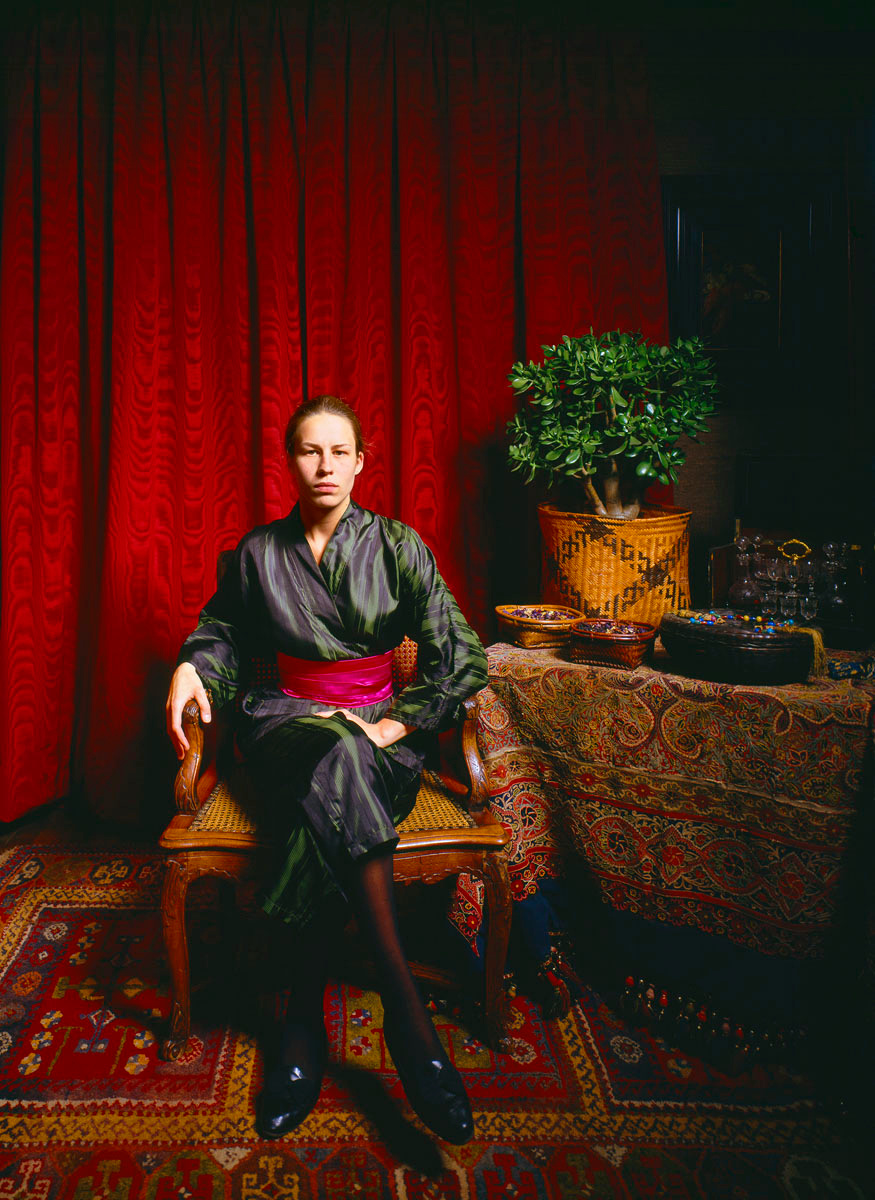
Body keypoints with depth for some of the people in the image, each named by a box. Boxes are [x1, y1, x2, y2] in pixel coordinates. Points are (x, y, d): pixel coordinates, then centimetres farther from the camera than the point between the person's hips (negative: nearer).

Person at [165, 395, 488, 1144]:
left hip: (381, 725, 0)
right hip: (289, 720, 0)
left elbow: (461, 657, -3)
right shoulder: (259, 553, 6)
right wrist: (191, 667, -2)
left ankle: (306, 1018, -21)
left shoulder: (397, 546, 0)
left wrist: (397, 724, -13)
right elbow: (223, 632, 20)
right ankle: (404, 1003, -36)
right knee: (337, 755, -37)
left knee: (330, 815, -35)